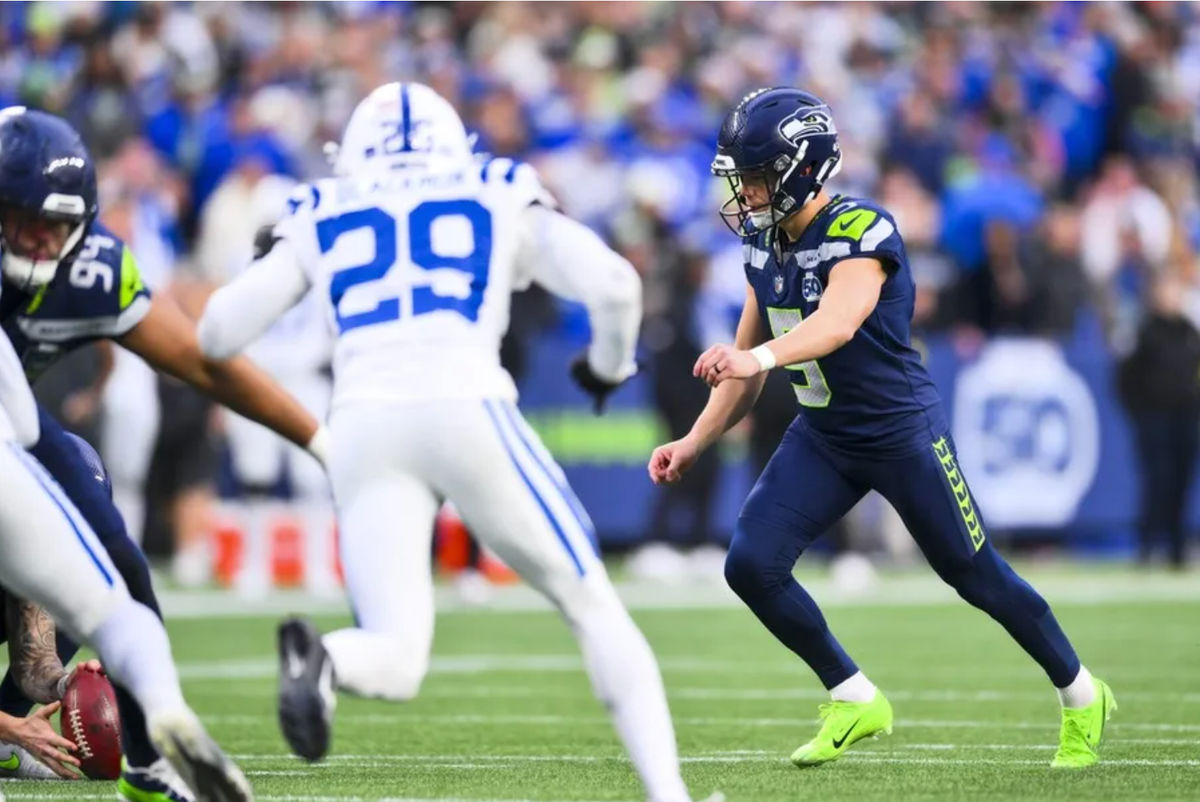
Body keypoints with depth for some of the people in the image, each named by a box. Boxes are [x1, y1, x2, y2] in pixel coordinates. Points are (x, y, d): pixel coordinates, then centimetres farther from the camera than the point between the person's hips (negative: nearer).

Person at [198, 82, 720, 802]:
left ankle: (322, 660, -34)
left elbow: (218, 335, 18)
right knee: (592, 607, 14)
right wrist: (608, 366, 28)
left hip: (366, 429, 1)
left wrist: (271, 262, 39)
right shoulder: (503, 202, 20)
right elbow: (615, 286, 6)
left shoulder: (322, 220, 23)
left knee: (396, 661, 2)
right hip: (467, 413, -1)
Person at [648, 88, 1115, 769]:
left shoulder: (861, 233, -23)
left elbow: (837, 323, -42)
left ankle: (1082, 697, 28)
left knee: (977, 575, 5)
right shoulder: (765, 246, 2)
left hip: (903, 431, -7)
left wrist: (757, 355, -58)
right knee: (751, 565, -10)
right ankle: (856, 701, 7)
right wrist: (695, 444, 7)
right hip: (823, 436, 7)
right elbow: (747, 367, 12)